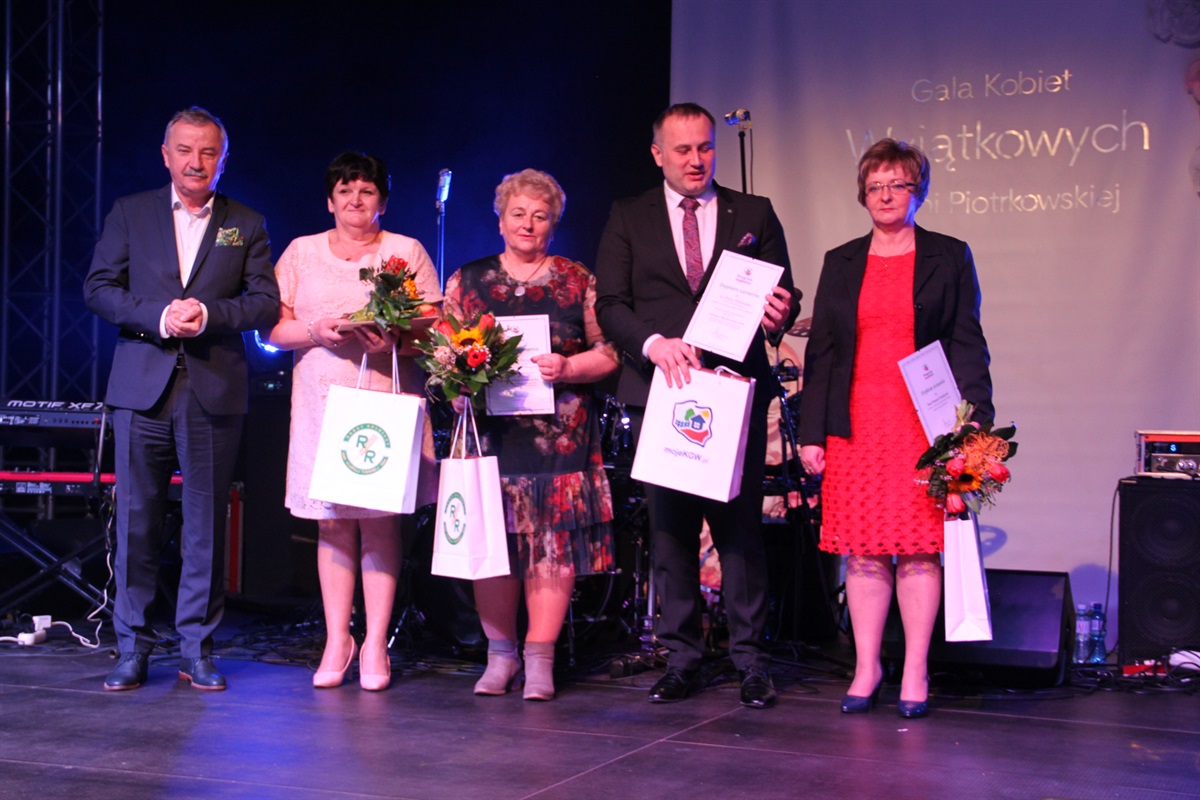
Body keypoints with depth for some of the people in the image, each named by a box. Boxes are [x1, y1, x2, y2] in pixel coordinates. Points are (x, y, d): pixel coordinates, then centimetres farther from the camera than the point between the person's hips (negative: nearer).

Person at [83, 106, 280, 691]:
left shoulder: (246, 225, 11)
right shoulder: (129, 213, 10)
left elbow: (265, 302, 4)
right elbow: (98, 288, 3)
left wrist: (210, 312, -13)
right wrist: (158, 315, -12)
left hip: (214, 392, 0)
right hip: (142, 387, 0)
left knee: (207, 524, 3)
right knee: (136, 521, 1)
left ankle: (197, 650, 12)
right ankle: (133, 650, 10)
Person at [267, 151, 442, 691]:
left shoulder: (407, 252, 9)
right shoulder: (301, 252, 13)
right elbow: (273, 330, 8)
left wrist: (393, 340, -16)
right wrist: (317, 331, -10)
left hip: (387, 398, -2)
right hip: (322, 399, 2)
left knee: (380, 517, -4)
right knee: (331, 520, 1)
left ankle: (376, 644, 1)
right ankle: (336, 640, 8)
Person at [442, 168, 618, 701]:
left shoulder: (579, 283, 9)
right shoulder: (467, 280, 12)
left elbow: (609, 354, 5)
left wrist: (567, 367, -12)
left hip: (560, 434, -1)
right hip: (490, 432, 1)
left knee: (554, 542, -4)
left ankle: (540, 660, 3)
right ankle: (500, 653, 13)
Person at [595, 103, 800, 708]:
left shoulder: (754, 214, 11)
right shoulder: (628, 219, 10)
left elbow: (781, 295, 8)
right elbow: (610, 304, 2)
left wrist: (780, 312, -17)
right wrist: (654, 343, -17)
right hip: (660, 389, 1)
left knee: (740, 523, -3)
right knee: (669, 528, 5)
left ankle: (750, 660, 4)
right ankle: (682, 658, 13)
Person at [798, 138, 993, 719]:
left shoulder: (948, 258, 7)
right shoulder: (840, 263, 14)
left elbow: (967, 345, 3)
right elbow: (820, 351, 12)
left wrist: (972, 423, -9)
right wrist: (810, 431, 5)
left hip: (924, 425, -2)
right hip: (856, 426, 2)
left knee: (919, 549, -2)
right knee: (862, 551, 2)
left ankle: (915, 673, 7)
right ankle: (866, 668, 12)